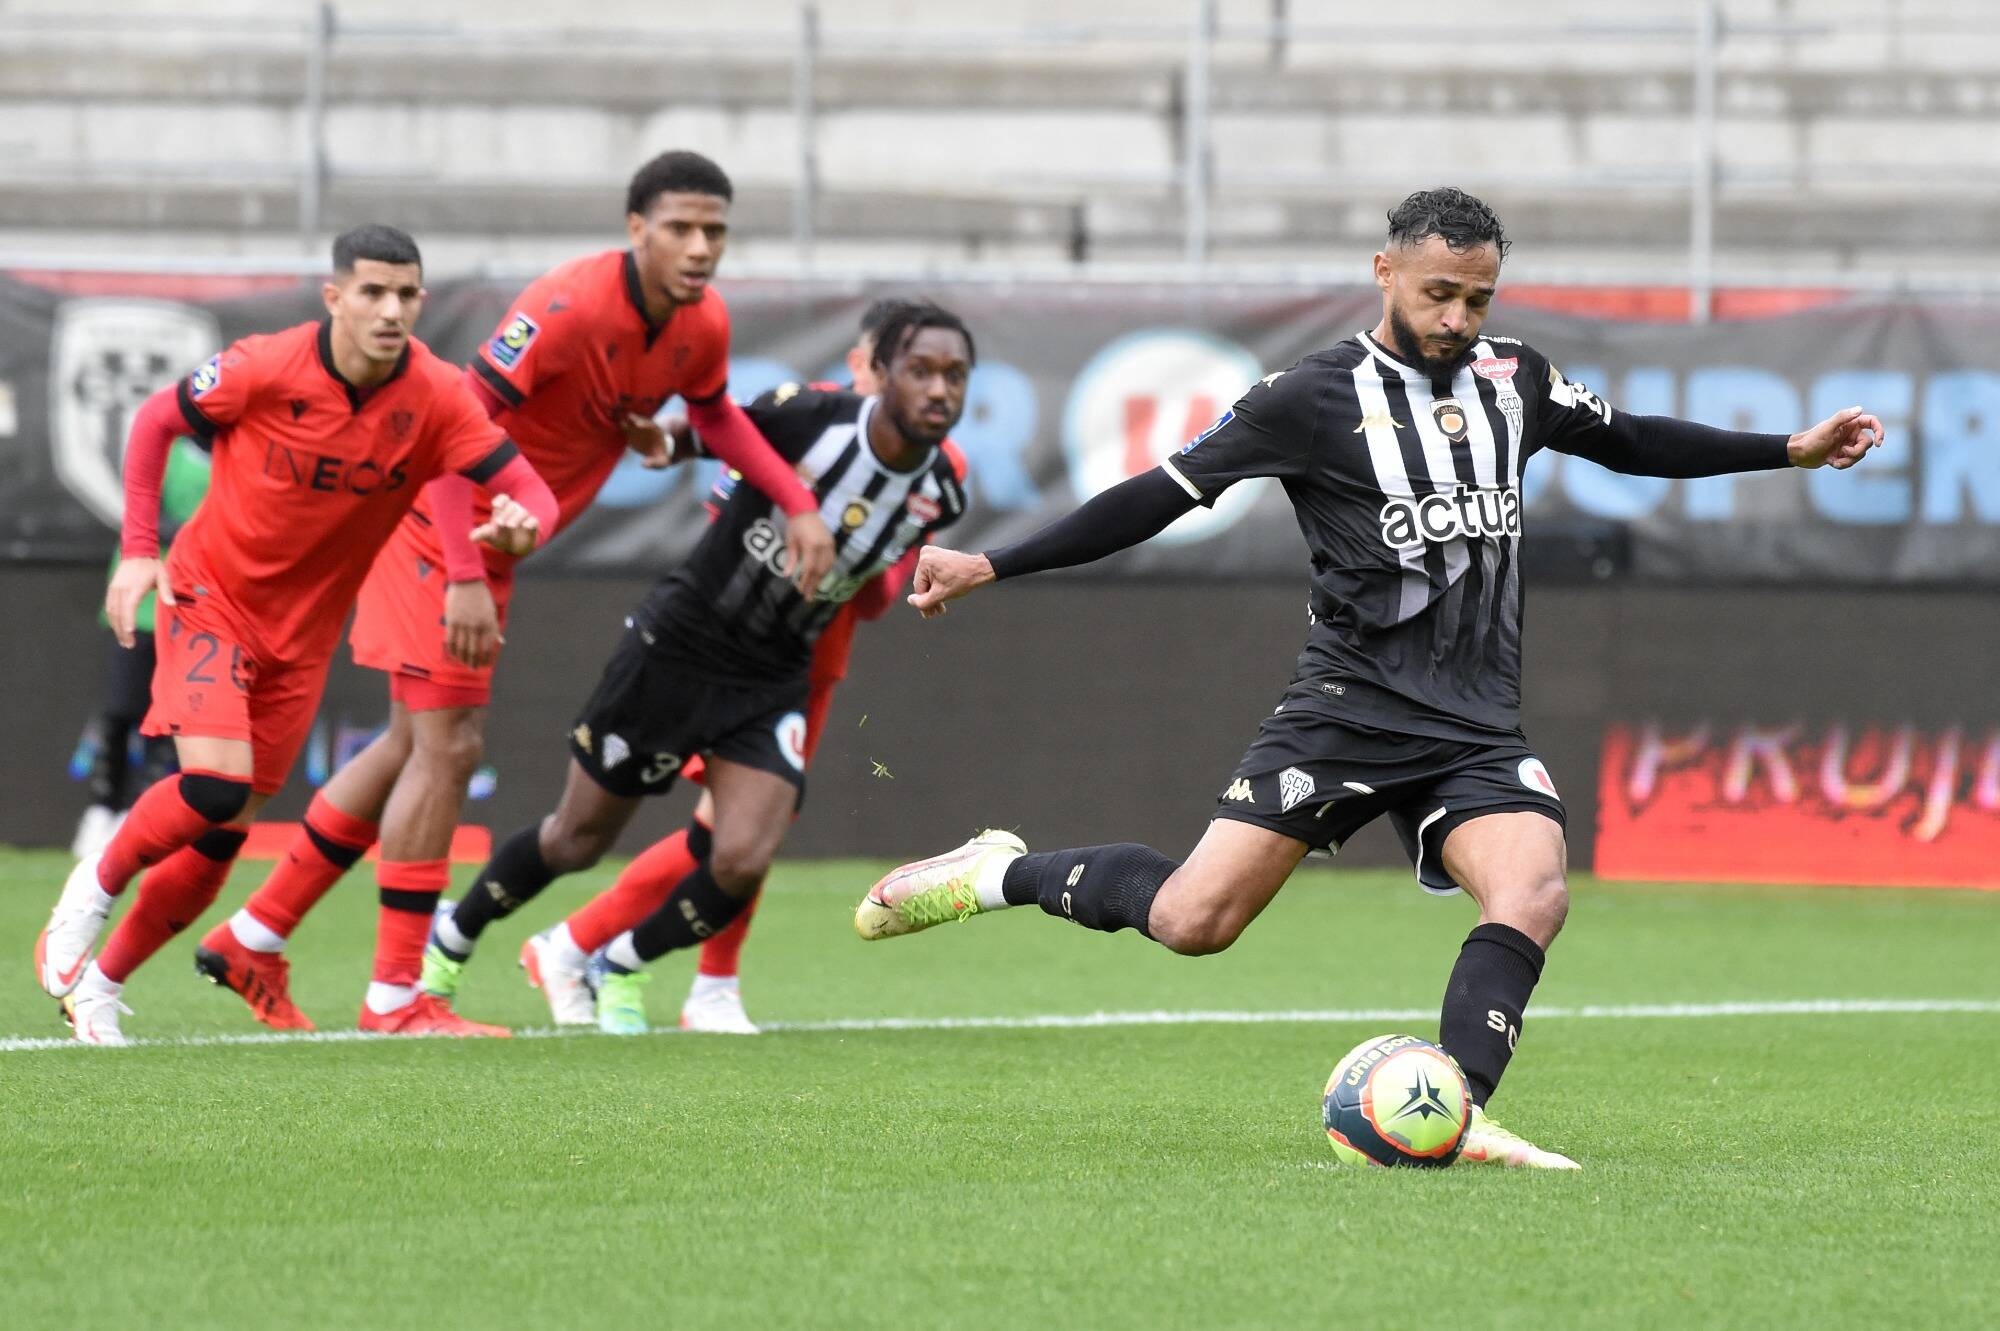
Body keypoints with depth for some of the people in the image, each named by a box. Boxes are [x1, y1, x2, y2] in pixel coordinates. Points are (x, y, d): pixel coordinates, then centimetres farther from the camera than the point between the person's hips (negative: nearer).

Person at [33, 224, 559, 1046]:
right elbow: (155, 420, -3)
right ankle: (96, 887, 6)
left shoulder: (436, 398, -15)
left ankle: (99, 983, 25)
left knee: (222, 836, 6)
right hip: (209, 596, -3)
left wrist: (520, 527, -40)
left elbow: (530, 491, -15)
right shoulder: (267, 370, -19)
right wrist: (138, 550, -9)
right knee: (216, 785, -23)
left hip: (304, 630, 3)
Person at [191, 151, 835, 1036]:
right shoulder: (571, 306, -29)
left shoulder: (704, 325, -4)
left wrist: (798, 504, 6)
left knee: (418, 748, 14)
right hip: (437, 522, -9)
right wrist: (465, 578, -36)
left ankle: (251, 940, 24)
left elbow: (715, 414, 19)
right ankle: (395, 997, -4)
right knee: (446, 747, -11)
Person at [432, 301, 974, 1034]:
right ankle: (450, 941, 36)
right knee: (577, 840, 9)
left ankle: (620, 968, 15)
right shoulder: (808, 416, -23)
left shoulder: (939, 496, -9)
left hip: (770, 684, 3)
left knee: (741, 863, -16)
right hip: (676, 645, -3)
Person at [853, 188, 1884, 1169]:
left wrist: (1792, 451, 26)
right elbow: (1165, 494, -2)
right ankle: (999, 874, 11)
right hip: (1348, 711, -4)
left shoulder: (1514, 381, 12)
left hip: (1478, 731, 4)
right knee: (1195, 920, -13)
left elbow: (1631, 443, 28)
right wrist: (991, 567, -7)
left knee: (1532, 894, -24)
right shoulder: (1315, 397, -4)